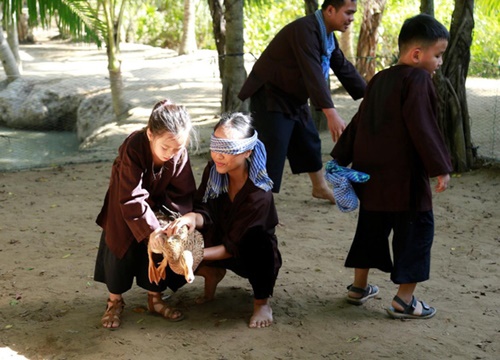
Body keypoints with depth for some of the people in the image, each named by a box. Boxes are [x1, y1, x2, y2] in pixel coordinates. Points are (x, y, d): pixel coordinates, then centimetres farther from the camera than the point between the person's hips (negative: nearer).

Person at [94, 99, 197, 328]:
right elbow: (131, 198, -40)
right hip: (124, 206, -3)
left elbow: (182, 194, -18)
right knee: (121, 248, -2)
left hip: (157, 203, 3)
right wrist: (151, 228, -45)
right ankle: (115, 301, 15)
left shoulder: (180, 155, -27)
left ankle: (155, 298, 20)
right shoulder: (133, 148, -39)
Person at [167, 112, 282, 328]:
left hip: (255, 256, -4)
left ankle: (262, 302, -13)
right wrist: (193, 218, -39)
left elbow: (234, 246, -27)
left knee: (255, 238, -40)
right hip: (219, 242, 5)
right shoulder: (214, 171, -13)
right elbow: (206, 215, -14)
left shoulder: (259, 194, -30)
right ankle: (211, 273, 8)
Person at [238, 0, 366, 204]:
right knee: (272, 154, -16)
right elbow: (313, 73, -37)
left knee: (311, 144, 20)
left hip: (294, 99, 10)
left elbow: (345, 69, 10)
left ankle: (320, 187, 40)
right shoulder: (305, 29, -27)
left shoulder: (328, 36, 4)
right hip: (270, 97, -10)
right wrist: (331, 114, -45)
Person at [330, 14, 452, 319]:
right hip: (405, 178, -8)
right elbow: (423, 128, -21)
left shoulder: (379, 80, 13)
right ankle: (405, 300, 3)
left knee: (372, 228, 20)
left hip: (372, 175, 8)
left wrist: (341, 159, 19)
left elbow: (359, 123, 16)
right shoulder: (418, 79, -12)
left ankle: (359, 287, 29)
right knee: (416, 230, 2)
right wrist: (440, 167, -18)